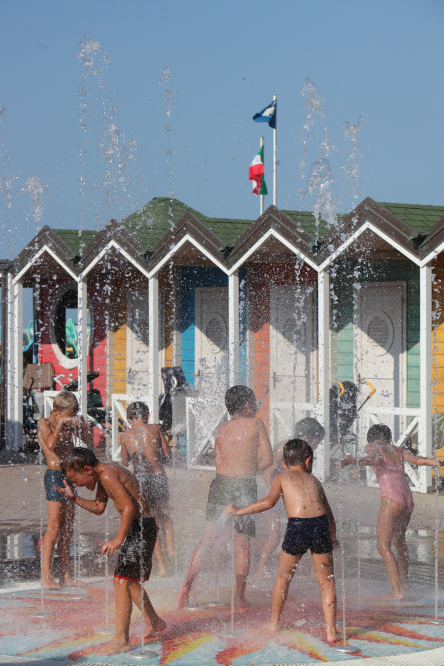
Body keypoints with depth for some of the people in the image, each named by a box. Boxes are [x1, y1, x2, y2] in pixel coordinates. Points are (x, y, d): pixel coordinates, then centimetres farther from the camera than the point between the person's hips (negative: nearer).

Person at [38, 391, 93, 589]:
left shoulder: (69, 426, 14)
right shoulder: (44, 423, -5)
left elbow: (89, 442, 13)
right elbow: (51, 445, -22)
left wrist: (82, 426, -3)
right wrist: (60, 425, -19)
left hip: (69, 476, 7)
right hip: (55, 475, -7)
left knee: (67, 529, 7)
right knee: (54, 528, -11)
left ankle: (65, 576, 11)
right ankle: (47, 576, -9)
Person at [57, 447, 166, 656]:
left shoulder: (108, 475, -21)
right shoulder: (103, 474, 11)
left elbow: (129, 507, -28)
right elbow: (99, 508, 20)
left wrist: (118, 540, -28)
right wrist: (74, 499, 7)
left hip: (141, 527, -11)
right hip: (138, 527, 11)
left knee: (121, 580, -13)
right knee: (130, 580, 21)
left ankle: (121, 640, -13)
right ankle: (153, 621, 37)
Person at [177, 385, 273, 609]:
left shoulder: (221, 431, 13)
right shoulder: (256, 424, 2)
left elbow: (219, 465, 14)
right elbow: (268, 459, 3)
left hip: (221, 482, 3)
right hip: (245, 486, -3)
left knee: (207, 538, 9)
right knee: (242, 544, 7)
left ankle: (187, 585, -4)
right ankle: (239, 598, 10)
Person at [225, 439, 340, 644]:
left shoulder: (281, 478, 18)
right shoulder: (314, 480, 28)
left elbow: (269, 501, 0)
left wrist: (239, 511, 8)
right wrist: (333, 537, 45)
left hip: (297, 527, -2)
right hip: (320, 525, 2)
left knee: (283, 577, 19)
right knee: (327, 582, 11)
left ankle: (274, 623, 30)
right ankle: (331, 631, 5)